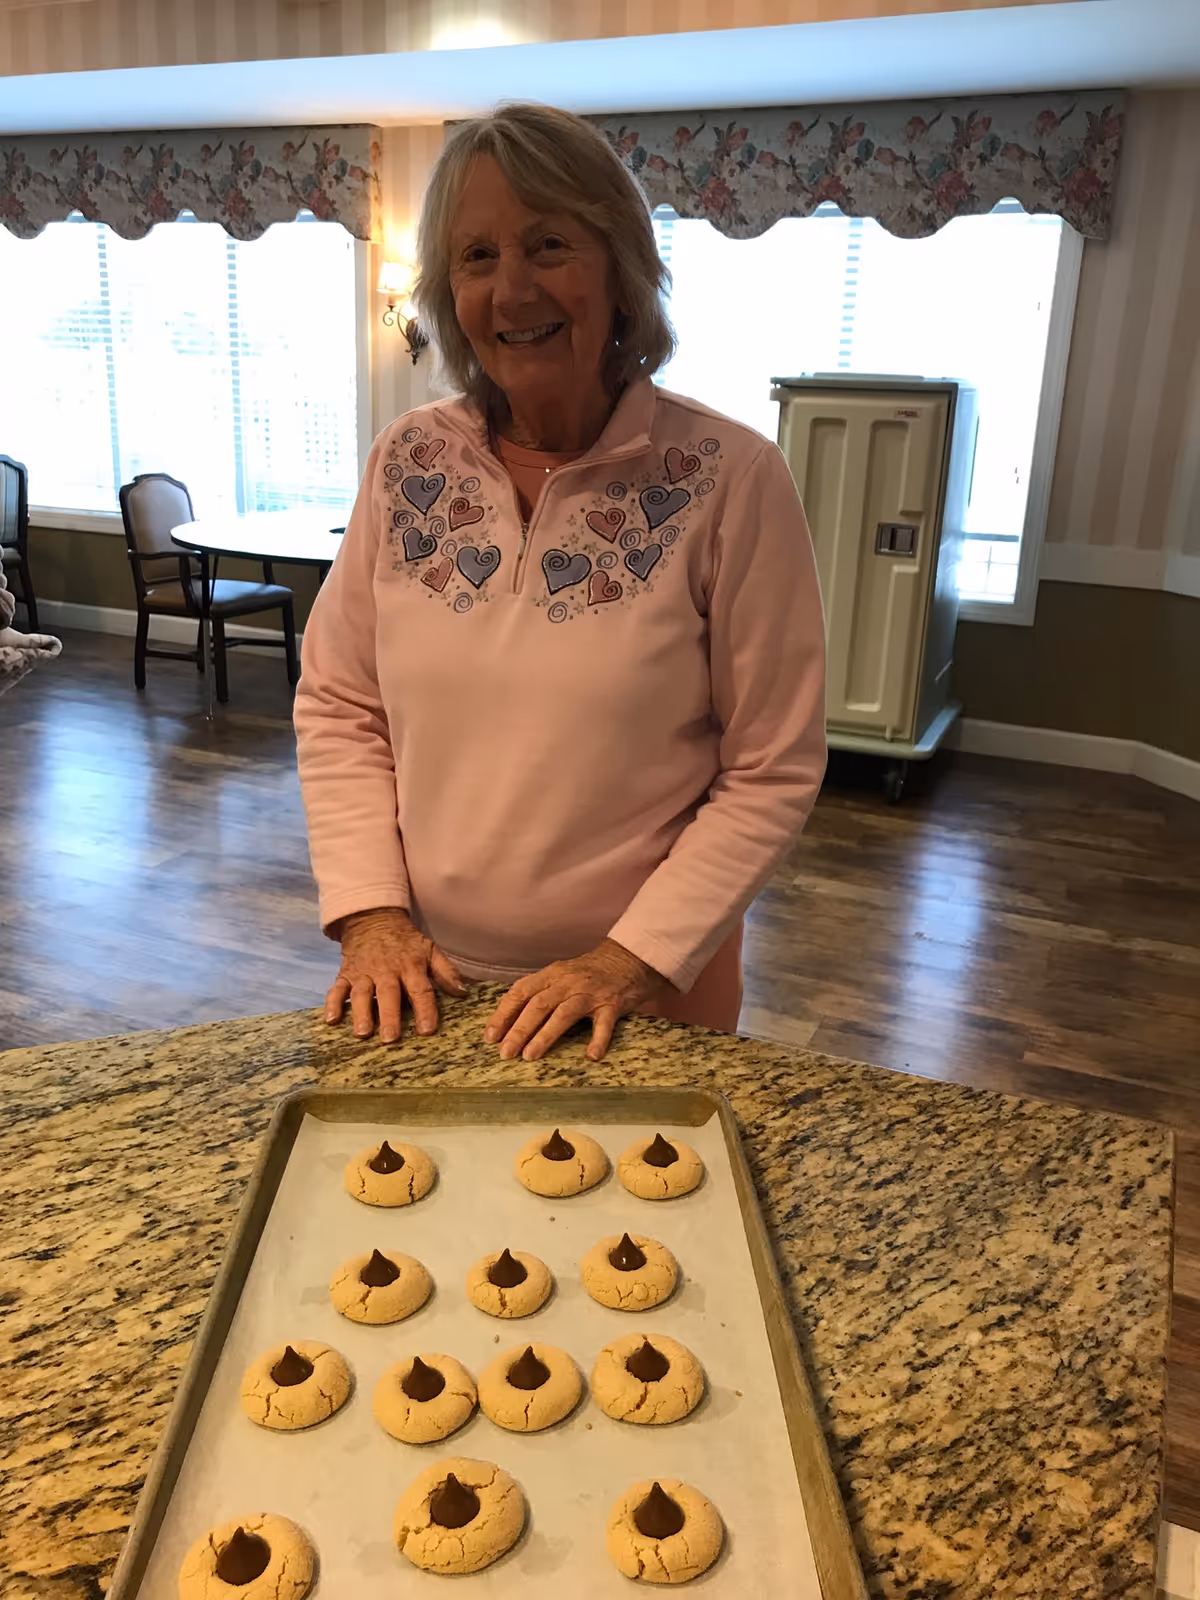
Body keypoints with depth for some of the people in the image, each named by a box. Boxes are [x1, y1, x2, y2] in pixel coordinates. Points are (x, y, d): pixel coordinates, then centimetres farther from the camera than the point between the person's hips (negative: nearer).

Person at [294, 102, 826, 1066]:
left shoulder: (730, 480, -14)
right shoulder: (407, 463, -3)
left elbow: (772, 772, -11)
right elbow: (339, 709, 3)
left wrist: (637, 958, -16)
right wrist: (370, 908, -7)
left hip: (643, 999, -3)